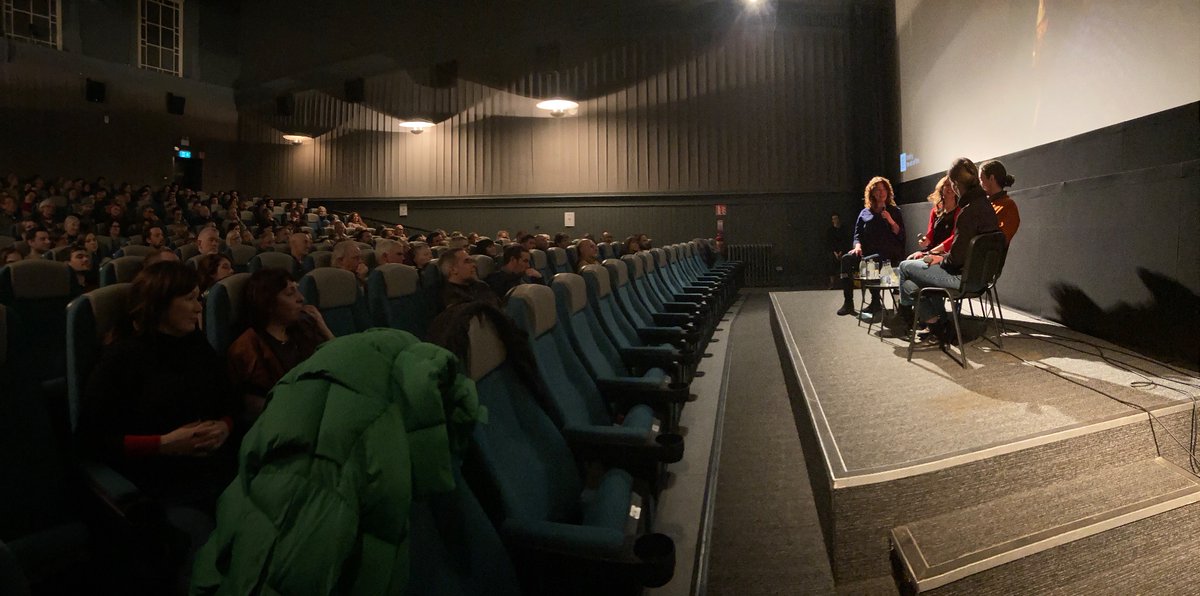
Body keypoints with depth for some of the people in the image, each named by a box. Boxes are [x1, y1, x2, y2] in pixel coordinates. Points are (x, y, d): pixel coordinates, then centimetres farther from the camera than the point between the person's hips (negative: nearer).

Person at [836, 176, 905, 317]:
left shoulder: (894, 211, 13)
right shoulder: (865, 213, 18)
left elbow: (901, 236, 5)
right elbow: (858, 234, 12)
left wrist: (891, 221, -10)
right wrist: (858, 246, -9)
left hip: (890, 254, -3)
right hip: (868, 252, 3)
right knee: (846, 259, -27)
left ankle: (875, 303, -20)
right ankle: (848, 303, -29)